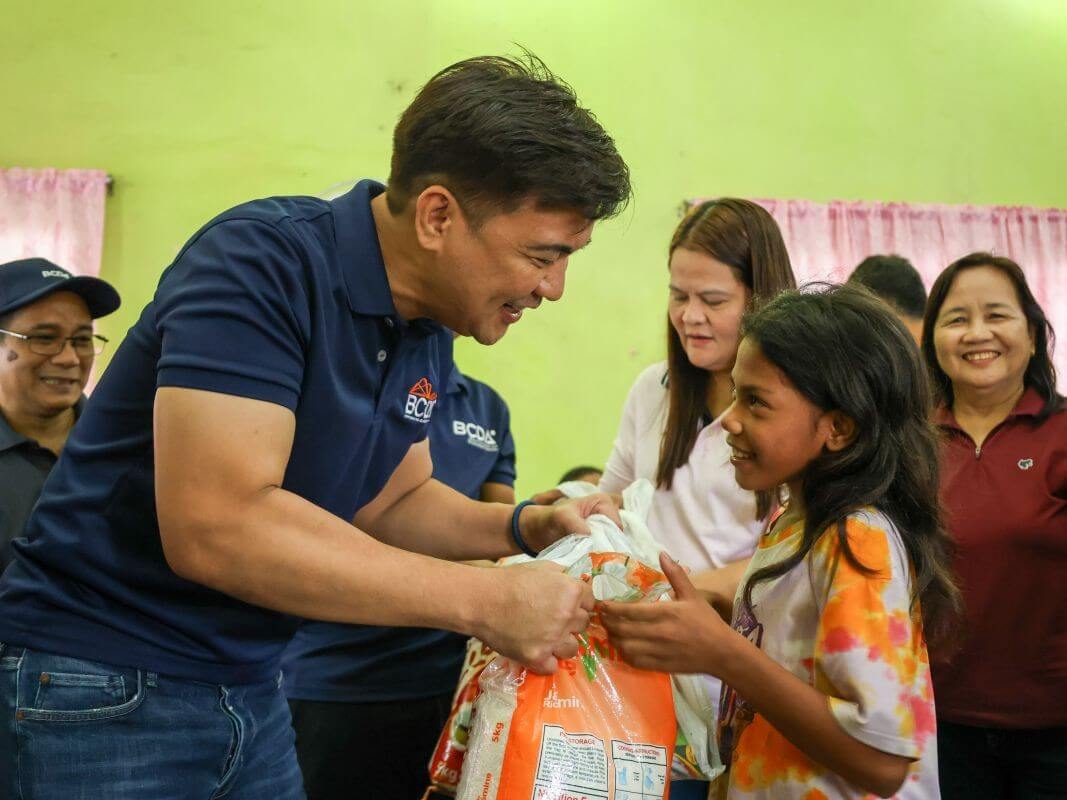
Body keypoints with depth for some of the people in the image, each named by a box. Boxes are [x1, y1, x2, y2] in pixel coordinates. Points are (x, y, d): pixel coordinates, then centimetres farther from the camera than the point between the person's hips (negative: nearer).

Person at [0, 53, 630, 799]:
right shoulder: (264, 261, -23)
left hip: (254, 687, 7)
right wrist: (484, 600, -27)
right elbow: (215, 526, -32)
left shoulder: (429, 334, 1)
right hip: (106, 685, -7)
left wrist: (521, 527, -6)